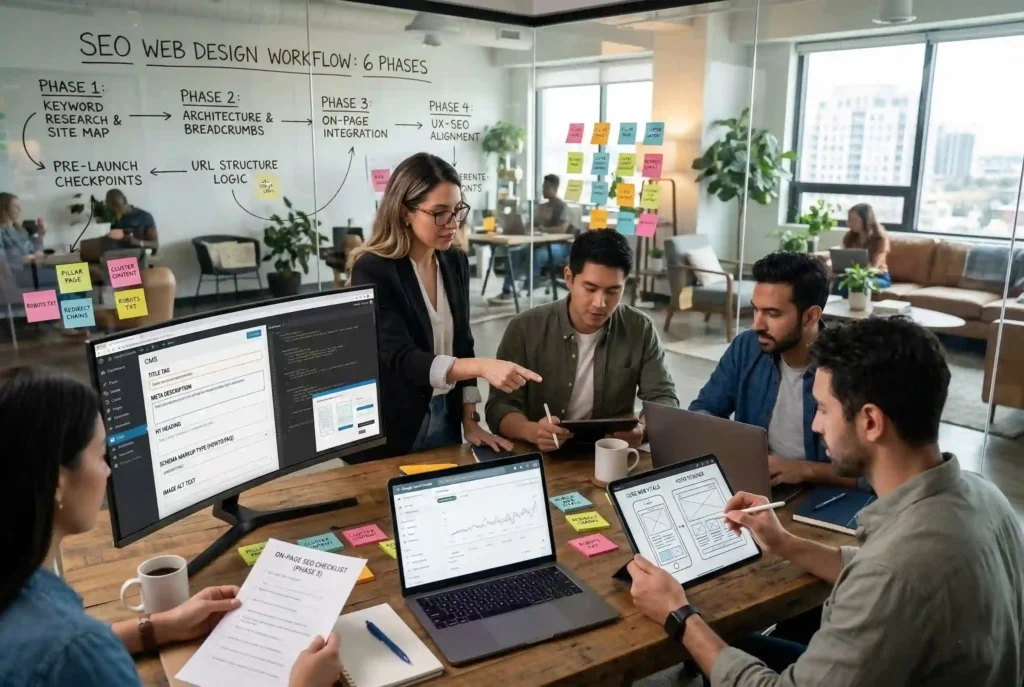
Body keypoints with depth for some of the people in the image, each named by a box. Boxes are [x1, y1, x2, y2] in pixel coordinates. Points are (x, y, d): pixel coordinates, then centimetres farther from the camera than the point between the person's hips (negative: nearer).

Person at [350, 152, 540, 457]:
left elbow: (461, 346, 7)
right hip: (391, 430, -5)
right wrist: (482, 366, -39)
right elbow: (401, 359, -27)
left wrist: (470, 420, 2)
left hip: (445, 418, 6)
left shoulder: (455, 262, 1)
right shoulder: (372, 270, -18)